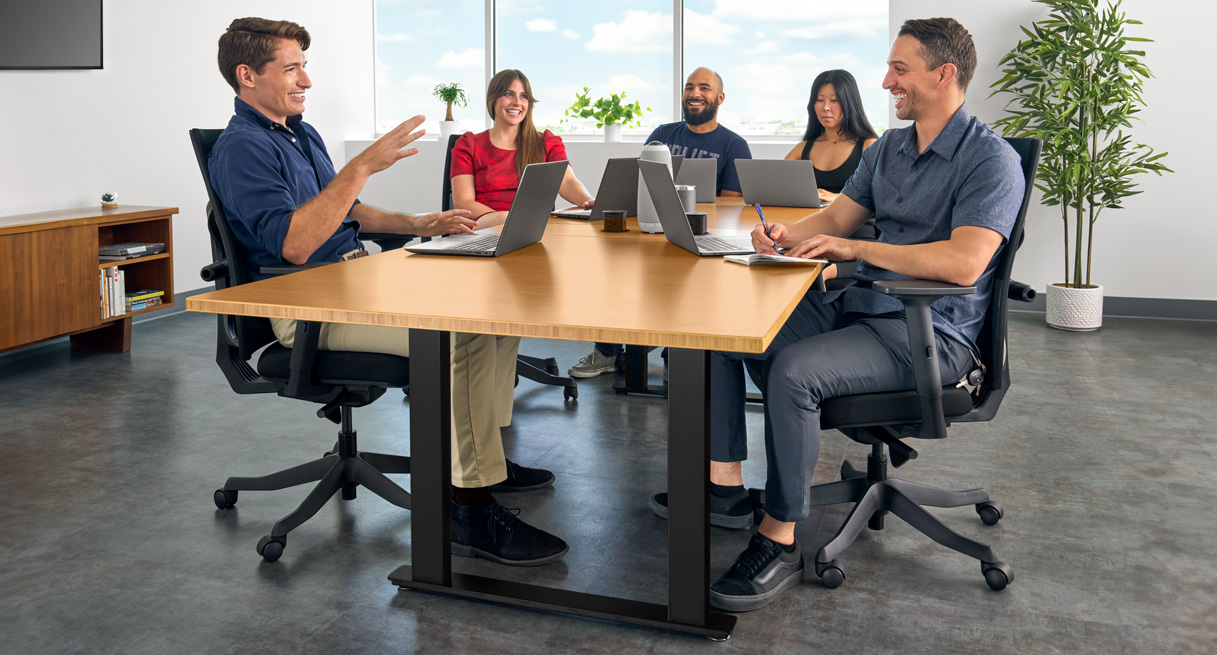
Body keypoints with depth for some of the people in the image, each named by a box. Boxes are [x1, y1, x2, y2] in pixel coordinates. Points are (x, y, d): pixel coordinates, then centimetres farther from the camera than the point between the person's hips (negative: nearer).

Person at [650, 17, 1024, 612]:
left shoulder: (991, 160, -12)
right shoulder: (887, 148, 15)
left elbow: (964, 263, -26)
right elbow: (836, 217, 17)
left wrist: (855, 248, -21)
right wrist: (786, 235, -6)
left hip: (931, 334, -9)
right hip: (858, 307, 9)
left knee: (792, 370, -33)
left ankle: (780, 540, -19)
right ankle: (725, 484, 3)